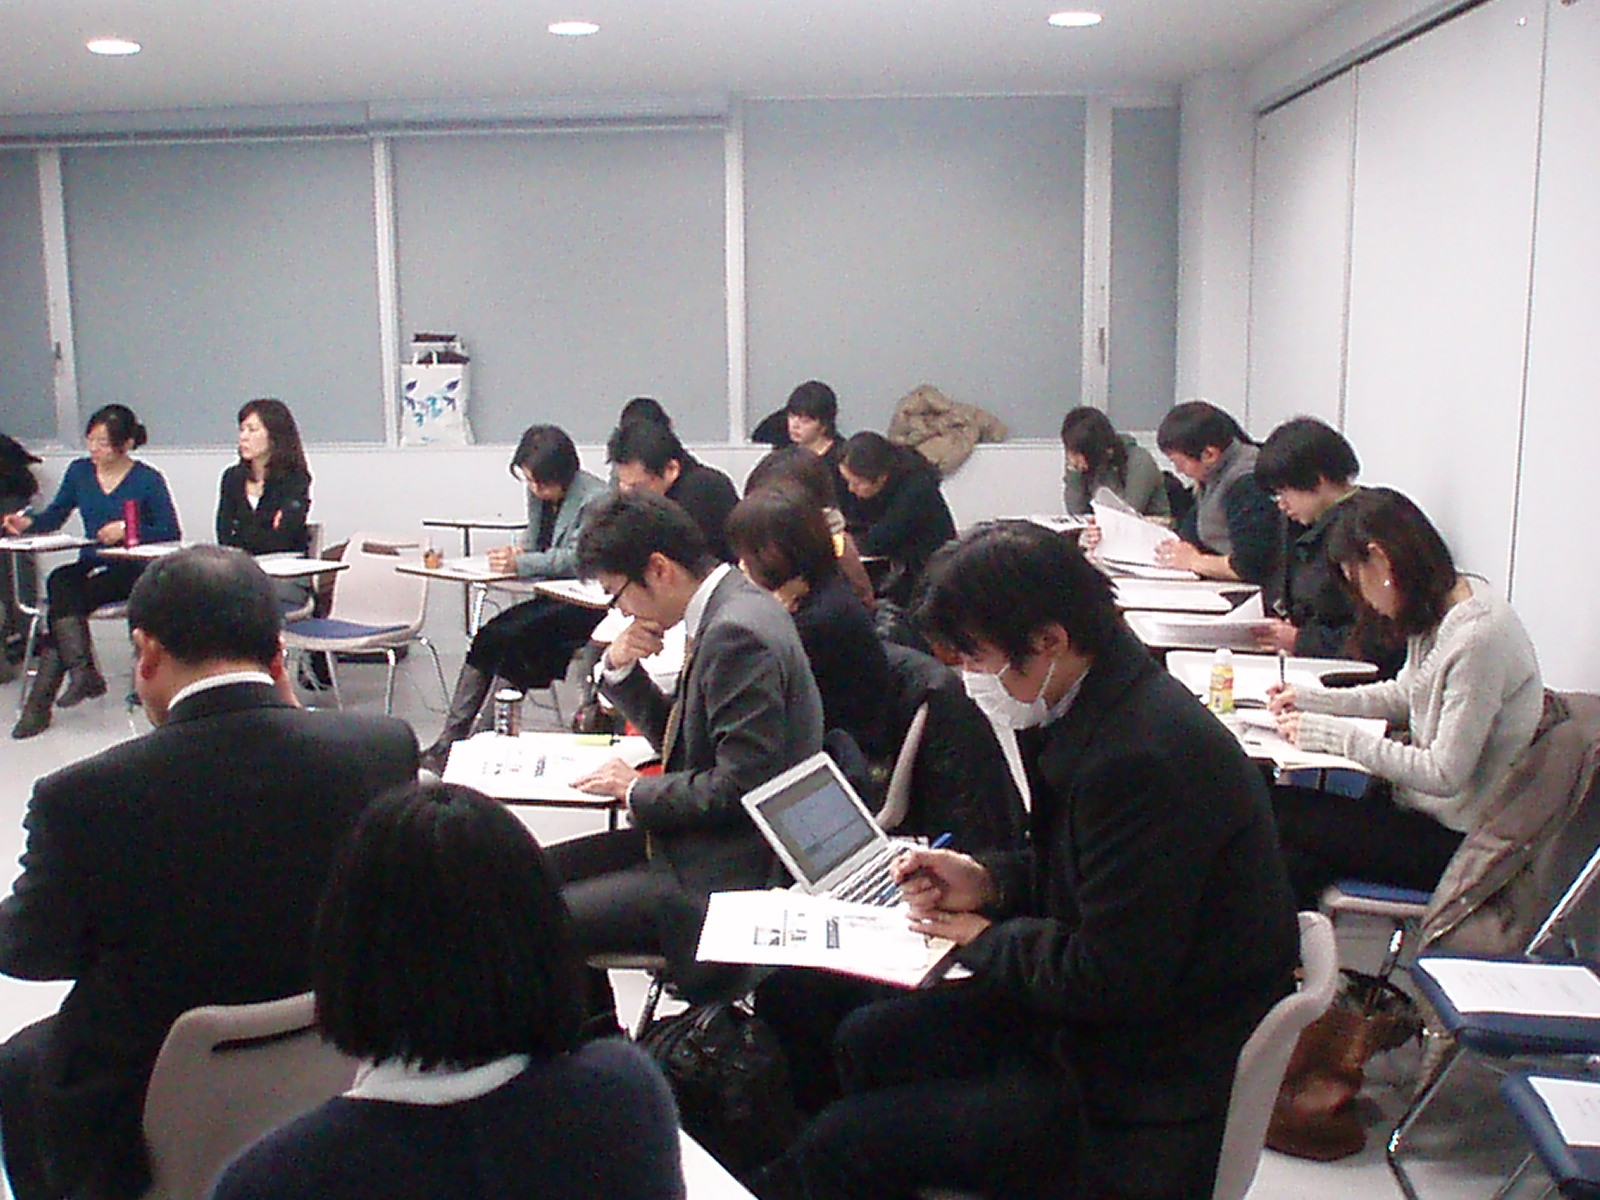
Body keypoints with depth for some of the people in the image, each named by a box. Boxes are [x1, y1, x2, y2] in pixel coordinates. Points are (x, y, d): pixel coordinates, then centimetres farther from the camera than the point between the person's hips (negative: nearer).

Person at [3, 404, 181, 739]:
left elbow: (171, 534, -6)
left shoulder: (148, 480, -3)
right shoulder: (79, 471, 12)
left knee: (62, 599, -28)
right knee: (60, 582, -31)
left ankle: (40, 700, -25)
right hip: (89, 568, 5)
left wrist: (128, 530, -19)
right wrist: (27, 522, -1)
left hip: (133, 572, -5)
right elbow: (54, 516, 19)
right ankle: (83, 671, -39)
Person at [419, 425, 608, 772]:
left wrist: (520, 564, -28)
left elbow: (576, 559, -22)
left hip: (587, 604, -8)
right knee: (487, 637, -8)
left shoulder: (594, 498, -16)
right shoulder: (538, 493, 7)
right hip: (554, 599, 8)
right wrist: (517, 550, -3)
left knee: (512, 637, -23)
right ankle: (449, 740, -5)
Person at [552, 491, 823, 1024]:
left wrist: (637, 790, -10)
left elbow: (740, 786, -24)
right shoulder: (731, 606, 9)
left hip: (725, 874, -11)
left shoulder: (738, 632, -22)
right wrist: (621, 671, 2)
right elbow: (680, 736, 19)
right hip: (701, 842, 11)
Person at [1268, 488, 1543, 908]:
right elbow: (1403, 695, 17)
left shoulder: (1478, 637, -27)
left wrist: (1338, 736, -19)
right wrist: (1312, 699, 7)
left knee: (1275, 813, -9)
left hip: (1454, 842, -8)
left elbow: (1444, 774, -24)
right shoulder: (1445, 609, 2)